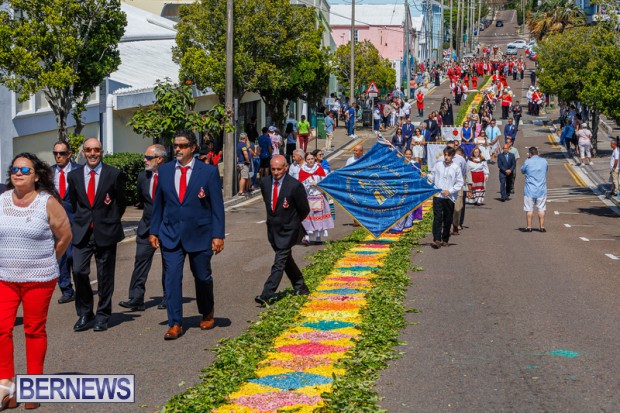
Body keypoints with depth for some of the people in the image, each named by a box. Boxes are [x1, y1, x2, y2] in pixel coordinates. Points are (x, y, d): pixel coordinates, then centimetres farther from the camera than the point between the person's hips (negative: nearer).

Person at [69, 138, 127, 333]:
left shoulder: (113, 174, -1)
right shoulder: (74, 176, 6)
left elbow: (122, 201, 8)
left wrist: (112, 221, 7)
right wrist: (80, 221, 12)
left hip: (106, 232, -1)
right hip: (82, 232, 2)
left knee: (105, 276, 5)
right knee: (79, 272, -9)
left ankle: (103, 316, 18)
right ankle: (84, 314, 7)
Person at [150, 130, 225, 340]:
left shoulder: (209, 172, -5)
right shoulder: (164, 170, 4)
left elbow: (217, 206, -4)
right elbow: (158, 203, 10)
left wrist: (218, 235, -9)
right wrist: (154, 231, 7)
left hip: (199, 234, -2)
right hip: (170, 234, 2)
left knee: (202, 277, 12)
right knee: (172, 277, -6)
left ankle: (207, 314, 36)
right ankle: (175, 324, -2)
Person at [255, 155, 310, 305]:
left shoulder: (295, 186, -18)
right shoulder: (265, 182, -2)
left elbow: (305, 210, -6)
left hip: (288, 231, -6)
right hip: (273, 229, 6)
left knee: (279, 262, -10)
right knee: (286, 260, 18)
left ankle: (266, 295, -15)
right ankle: (300, 287, 35)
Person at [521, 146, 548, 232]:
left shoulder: (527, 162, -10)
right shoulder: (544, 161, -1)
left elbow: (522, 171, 7)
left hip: (530, 190, -2)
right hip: (541, 189, 3)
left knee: (529, 209, 4)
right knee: (541, 209, 8)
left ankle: (529, 227, 6)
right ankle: (542, 227, 8)